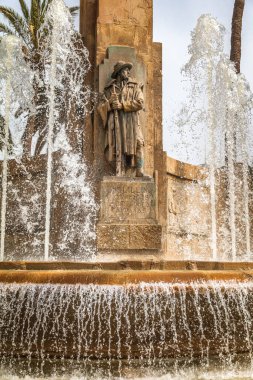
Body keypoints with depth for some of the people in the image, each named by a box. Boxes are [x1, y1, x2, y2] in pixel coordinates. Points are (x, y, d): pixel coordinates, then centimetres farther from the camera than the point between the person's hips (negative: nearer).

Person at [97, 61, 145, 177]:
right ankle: (119, 175, -10)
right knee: (118, 149, -8)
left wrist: (122, 105, -6)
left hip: (131, 122, 0)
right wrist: (110, 104, -9)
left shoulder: (135, 86, 17)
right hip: (116, 123, 1)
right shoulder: (110, 88, 20)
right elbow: (101, 106, 12)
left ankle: (139, 172, -20)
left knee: (138, 144, -17)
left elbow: (140, 103, 1)